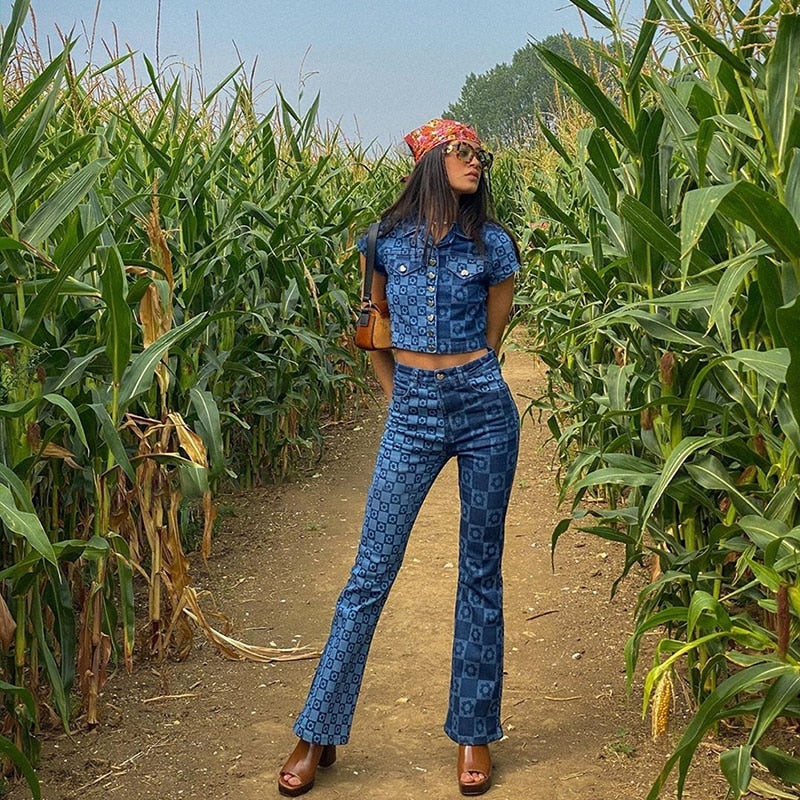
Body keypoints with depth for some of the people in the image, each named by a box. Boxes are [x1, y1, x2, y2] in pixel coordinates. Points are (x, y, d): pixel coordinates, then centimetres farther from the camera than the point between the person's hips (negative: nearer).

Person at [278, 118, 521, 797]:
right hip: (411, 415, 0)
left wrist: (460, 384, 9)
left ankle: (474, 731, 19)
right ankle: (319, 732, 10)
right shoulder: (385, 240, 5)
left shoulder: (492, 244, 3)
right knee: (371, 571, 0)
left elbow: (490, 339, 11)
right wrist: (401, 392, 11)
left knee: (480, 572, 6)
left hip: (483, 408, 0)